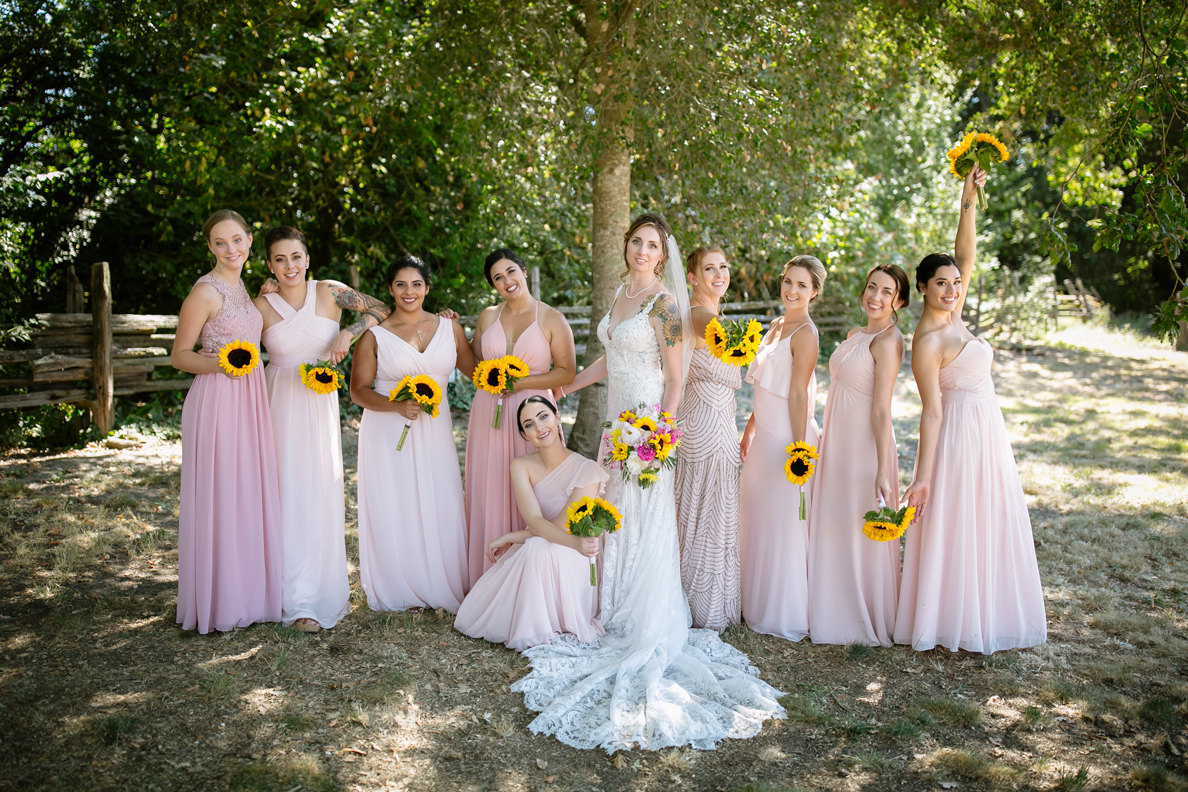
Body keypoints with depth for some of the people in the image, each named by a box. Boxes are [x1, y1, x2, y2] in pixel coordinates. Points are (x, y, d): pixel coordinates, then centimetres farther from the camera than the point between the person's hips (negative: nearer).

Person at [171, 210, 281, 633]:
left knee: (250, 495, 13)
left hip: (249, 399, 8)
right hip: (216, 402, -8)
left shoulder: (241, 288, 14)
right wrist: (219, 364, -25)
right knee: (219, 498, -1)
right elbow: (179, 355, -9)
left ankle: (248, 593, 25)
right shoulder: (205, 291, -10)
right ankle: (219, 602, 11)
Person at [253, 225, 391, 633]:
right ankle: (299, 599, 2)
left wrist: (349, 332, -13)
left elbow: (381, 309, 0)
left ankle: (328, 585, 22)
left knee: (324, 491, 6)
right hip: (281, 403, -1)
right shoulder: (261, 306, -3)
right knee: (290, 494, -4)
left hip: (321, 403, 2)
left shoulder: (329, 292, -1)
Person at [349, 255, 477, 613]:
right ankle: (399, 592, 19)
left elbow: (476, 370, 15)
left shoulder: (449, 327, 6)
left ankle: (442, 588, 20)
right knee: (393, 510, 2)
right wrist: (397, 405, -18)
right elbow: (359, 390, -3)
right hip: (388, 433, -2)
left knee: (440, 508, 3)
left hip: (433, 431, 2)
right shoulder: (375, 336, -3)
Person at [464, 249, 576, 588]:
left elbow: (567, 372, -4)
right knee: (489, 494, 5)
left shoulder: (552, 319, -1)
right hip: (488, 415, 4)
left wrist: (521, 382, -12)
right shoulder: (488, 316, 10)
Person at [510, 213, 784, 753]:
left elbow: (675, 379, -13)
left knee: (646, 524, -1)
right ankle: (619, 619, 27)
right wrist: (564, 386, 25)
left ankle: (650, 635, 11)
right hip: (618, 420, 8)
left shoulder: (665, 302, -12)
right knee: (618, 520, 13)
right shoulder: (622, 294, 11)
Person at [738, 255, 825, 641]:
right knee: (758, 519, 17)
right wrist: (749, 431, 18)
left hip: (787, 437, -9)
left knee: (783, 525, 1)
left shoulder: (805, 333, -14)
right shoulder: (776, 326, 12)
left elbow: (798, 395, -18)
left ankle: (784, 616, 15)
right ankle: (758, 606, 31)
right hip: (765, 435, 9)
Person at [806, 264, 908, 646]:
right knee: (832, 529, 15)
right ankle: (836, 614, 30)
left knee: (863, 532, 3)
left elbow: (881, 410, -20)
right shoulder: (854, 334, 11)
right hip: (836, 442, 9)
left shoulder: (888, 341, -15)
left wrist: (882, 470, -21)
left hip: (865, 444, -9)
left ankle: (870, 623, 19)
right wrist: (824, 441, 19)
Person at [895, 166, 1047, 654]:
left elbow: (965, 255, 7)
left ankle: (982, 618, 25)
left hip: (986, 432, 9)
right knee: (956, 530, -1)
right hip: (960, 435, -9)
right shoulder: (928, 341, -17)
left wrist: (970, 201, -3)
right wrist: (923, 477, -21)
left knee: (988, 529, 14)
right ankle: (952, 627, 10)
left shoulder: (952, 318, 6)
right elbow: (931, 411, -20)